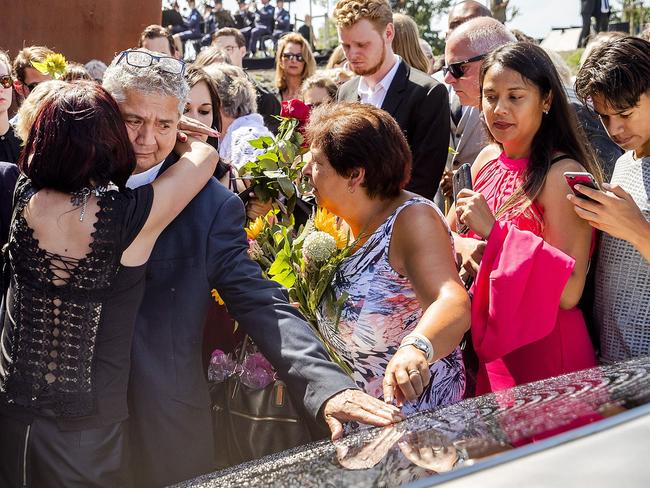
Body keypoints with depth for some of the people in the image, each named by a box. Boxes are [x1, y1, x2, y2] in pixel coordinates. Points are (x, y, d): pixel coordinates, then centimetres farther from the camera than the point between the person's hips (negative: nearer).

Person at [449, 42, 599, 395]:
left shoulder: (564, 173, -19)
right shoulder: (488, 159, 2)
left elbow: (569, 292, -24)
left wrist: (495, 232, -26)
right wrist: (464, 247, -12)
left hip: (540, 350, -6)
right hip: (487, 343, 6)